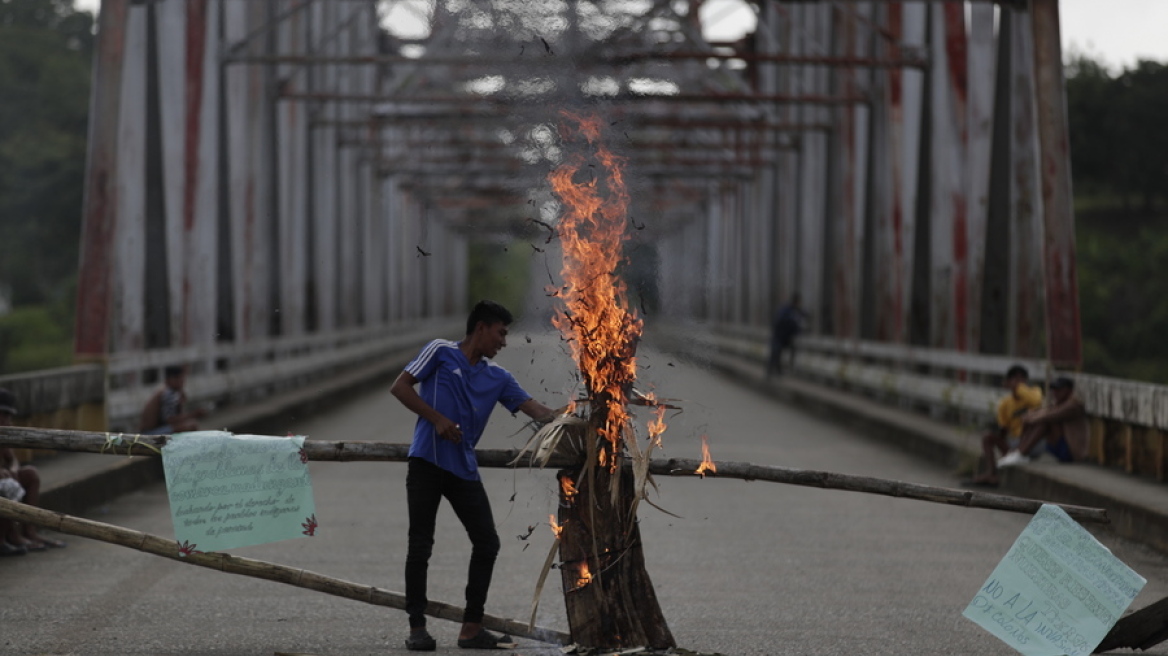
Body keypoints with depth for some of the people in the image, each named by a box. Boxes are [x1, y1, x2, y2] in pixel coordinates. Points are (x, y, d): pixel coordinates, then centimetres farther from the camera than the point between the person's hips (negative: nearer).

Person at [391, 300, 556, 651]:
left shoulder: (498, 377, 12)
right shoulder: (441, 352, 0)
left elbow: (537, 410, 9)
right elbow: (400, 387, -4)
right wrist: (437, 419, -12)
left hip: (464, 469, 6)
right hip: (427, 461, -5)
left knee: (487, 543, -1)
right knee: (420, 544, -4)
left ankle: (472, 627, 5)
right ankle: (416, 627, 2)